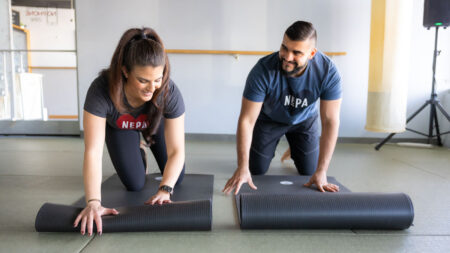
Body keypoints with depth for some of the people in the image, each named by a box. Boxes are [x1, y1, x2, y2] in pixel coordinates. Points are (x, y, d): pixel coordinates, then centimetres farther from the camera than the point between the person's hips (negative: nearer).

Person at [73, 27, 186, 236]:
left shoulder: (169, 92, -39)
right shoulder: (101, 91, -43)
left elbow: (176, 150, -34)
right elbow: (93, 151, -44)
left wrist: (165, 190, -48)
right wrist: (93, 203, -53)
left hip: (156, 122, 1)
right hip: (118, 126, -1)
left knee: (176, 178, 6)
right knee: (134, 184, -6)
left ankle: (150, 142, 36)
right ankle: (138, 152, 28)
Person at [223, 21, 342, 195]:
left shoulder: (328, 72, -32)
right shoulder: (263, 70, -36)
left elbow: (330, 121, -29)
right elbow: (246, 120, -33)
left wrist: (321, 171, -33)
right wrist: (242, 167, -38)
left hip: (304, 120, 2)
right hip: (269, 119, -1)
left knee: (309, 172, 4)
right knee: (256, 171, 1)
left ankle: (294, 151, 37)